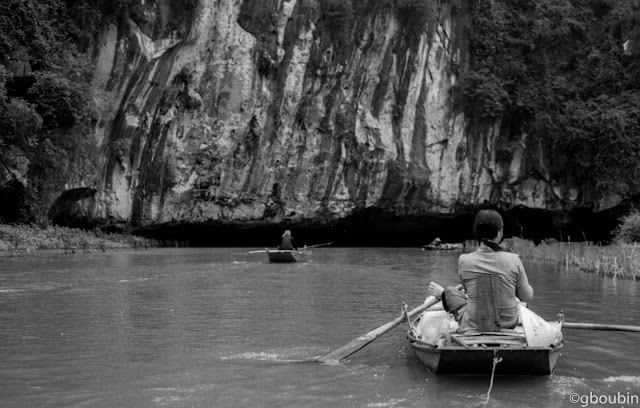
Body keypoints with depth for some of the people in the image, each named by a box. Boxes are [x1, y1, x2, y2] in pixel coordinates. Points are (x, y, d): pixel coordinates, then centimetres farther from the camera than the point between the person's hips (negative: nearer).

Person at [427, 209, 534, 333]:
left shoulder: (464, 261, -17)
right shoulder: (513, 260, -17)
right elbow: (527, 297, -6)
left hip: (472, 327, -1)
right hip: (509, 324, 1)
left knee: (450, 291, 26)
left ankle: (442, 294, 59)